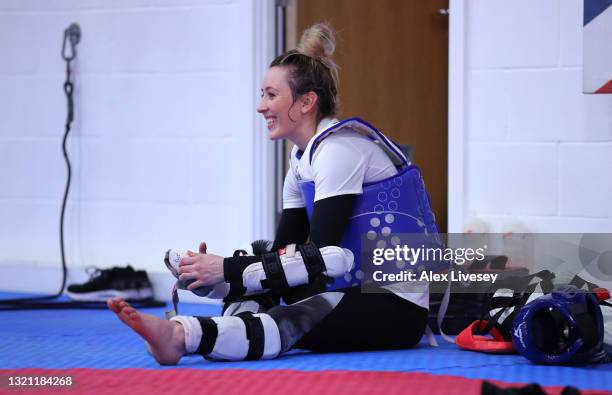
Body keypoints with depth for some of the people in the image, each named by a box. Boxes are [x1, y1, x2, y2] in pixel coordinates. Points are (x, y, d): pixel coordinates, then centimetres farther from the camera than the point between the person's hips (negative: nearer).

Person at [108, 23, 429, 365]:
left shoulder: (339, 150, -16)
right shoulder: (303, 157, 14)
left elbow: (321, 257, -23)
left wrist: (228, 269, -24)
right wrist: (216, 276, -9)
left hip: (397, 309, -10)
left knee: (290, 322, -35)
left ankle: (181, 335, -56)